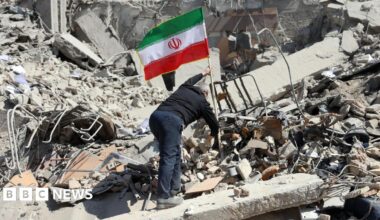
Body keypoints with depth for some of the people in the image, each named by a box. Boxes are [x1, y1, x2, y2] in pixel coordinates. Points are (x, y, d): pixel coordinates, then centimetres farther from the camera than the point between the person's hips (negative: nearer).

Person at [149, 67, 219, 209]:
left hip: (155, 116, 7)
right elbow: (213, 122, 28)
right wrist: (215, 137, 48)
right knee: (169, 157, -13)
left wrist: (202, 74, 75)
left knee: (174, 154, 19)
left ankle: (174, 187, 20)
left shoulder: (183, 88, 31)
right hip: (172, 120, -7)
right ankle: (164, 198, -20)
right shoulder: (201, 101, 19)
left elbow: (189, 81, 58)